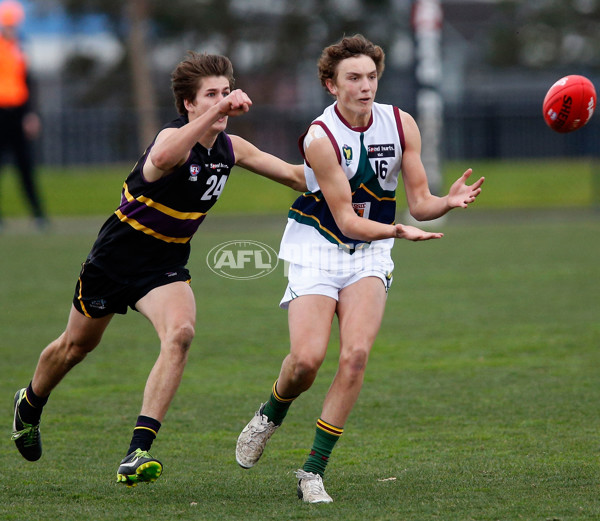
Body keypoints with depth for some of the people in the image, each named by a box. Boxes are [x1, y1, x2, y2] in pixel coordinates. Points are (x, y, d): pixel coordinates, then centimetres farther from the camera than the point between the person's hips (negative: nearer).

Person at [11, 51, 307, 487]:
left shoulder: (231, 148, -4)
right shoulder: (175, 138, -26)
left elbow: (294, 175, 11)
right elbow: (163, 158, -54)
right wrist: (218, 112, -60)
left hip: (166, 267, 4)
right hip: (116, 255, -4)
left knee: (180, 333, -25)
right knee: (78, 344, 16)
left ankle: (138, 451, -28)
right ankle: (30, 405, 49)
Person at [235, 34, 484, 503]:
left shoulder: (401, 125, -4)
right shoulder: (320, 138, -18)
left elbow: (420, 203, -1)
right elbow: (346, 219, -19)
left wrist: (450, 201, -23)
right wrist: (399, 231, -35)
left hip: (370, 254, 3)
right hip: (317, 249, -3)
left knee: (356, 353, -18)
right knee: (306, 359, -18)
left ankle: (313, 471, -10)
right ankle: (271, 414, 20)